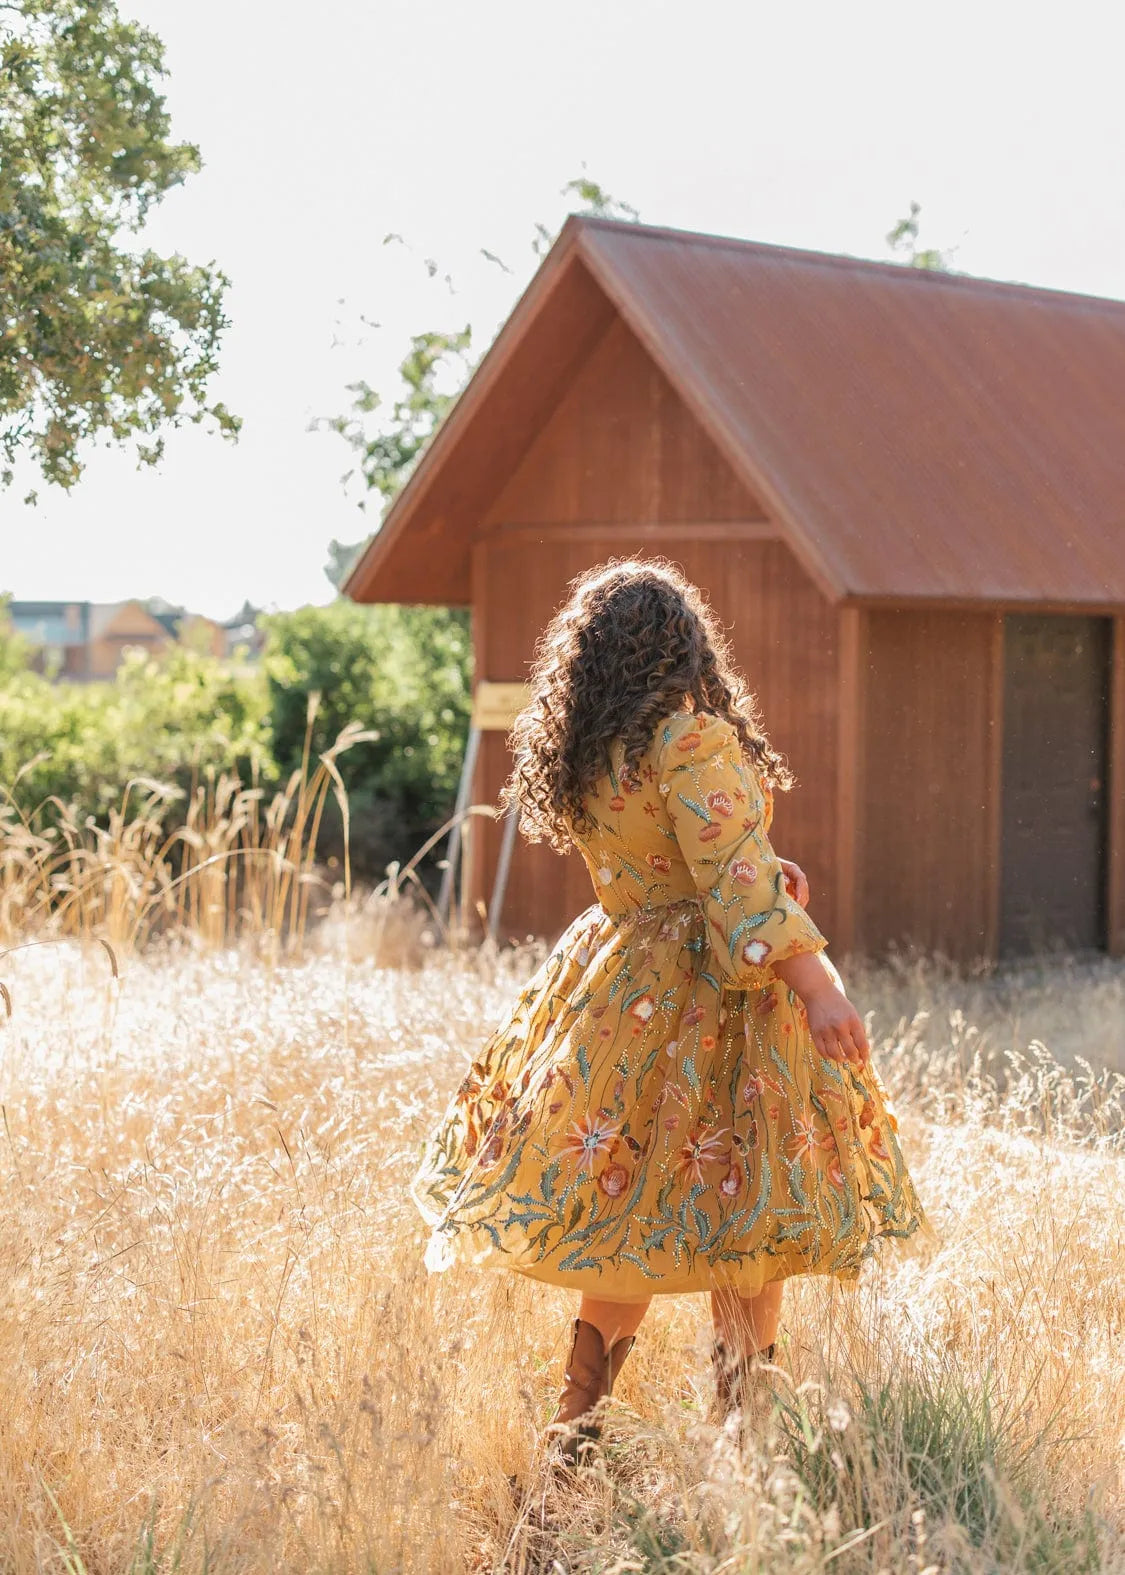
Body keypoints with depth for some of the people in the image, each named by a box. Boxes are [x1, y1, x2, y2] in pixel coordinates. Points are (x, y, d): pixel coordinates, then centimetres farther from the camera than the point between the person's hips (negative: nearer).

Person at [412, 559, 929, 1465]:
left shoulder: (579, 757, 7)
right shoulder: (691, 741, -16)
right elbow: (733, 880, -24)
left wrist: (767, 876, 16)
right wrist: (813, 980, -27)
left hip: (617, 985, 7)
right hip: (711, 997, -7)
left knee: (630, 1223, 13)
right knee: (743, 1227, 2)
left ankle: (574, 1432, 13)